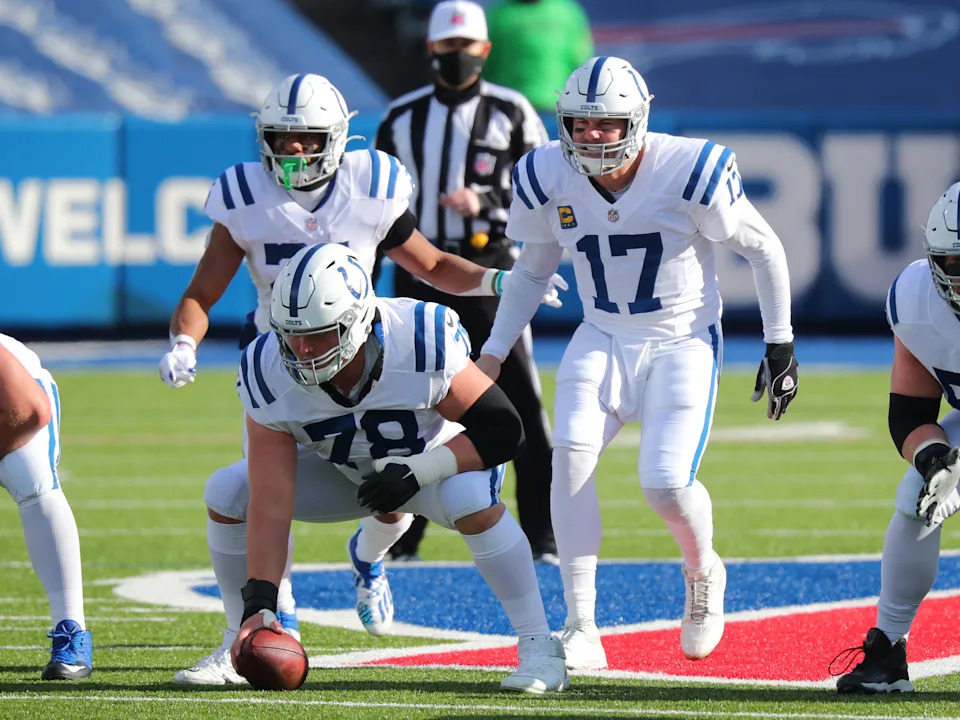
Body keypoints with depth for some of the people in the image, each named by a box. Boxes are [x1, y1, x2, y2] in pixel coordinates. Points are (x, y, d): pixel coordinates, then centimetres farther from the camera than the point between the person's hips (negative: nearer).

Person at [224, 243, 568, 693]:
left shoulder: (422, 347, -36)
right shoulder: (270, 377, -29)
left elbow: (504, 432, -27)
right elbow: (270, 504, -30)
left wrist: (420, 470, -38)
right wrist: (259, 604, -37)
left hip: (438, 458, -3)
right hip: (343, 469, 3)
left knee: (471, 499, -37)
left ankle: (539, 649, -24)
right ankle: (240, 643, 4)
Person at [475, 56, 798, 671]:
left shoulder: (689, 173, -20)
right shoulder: (550, 179, -8)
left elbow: (765, 249, -5)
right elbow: (533, 271, 10)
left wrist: (780, 344, -3)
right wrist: (493, 354, 5)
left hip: (684, 343, -3)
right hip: (604, 340, 4)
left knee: (667, 486, -19)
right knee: (571, 451, -22)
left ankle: (703, 573, 19)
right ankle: (581, 634, -17)